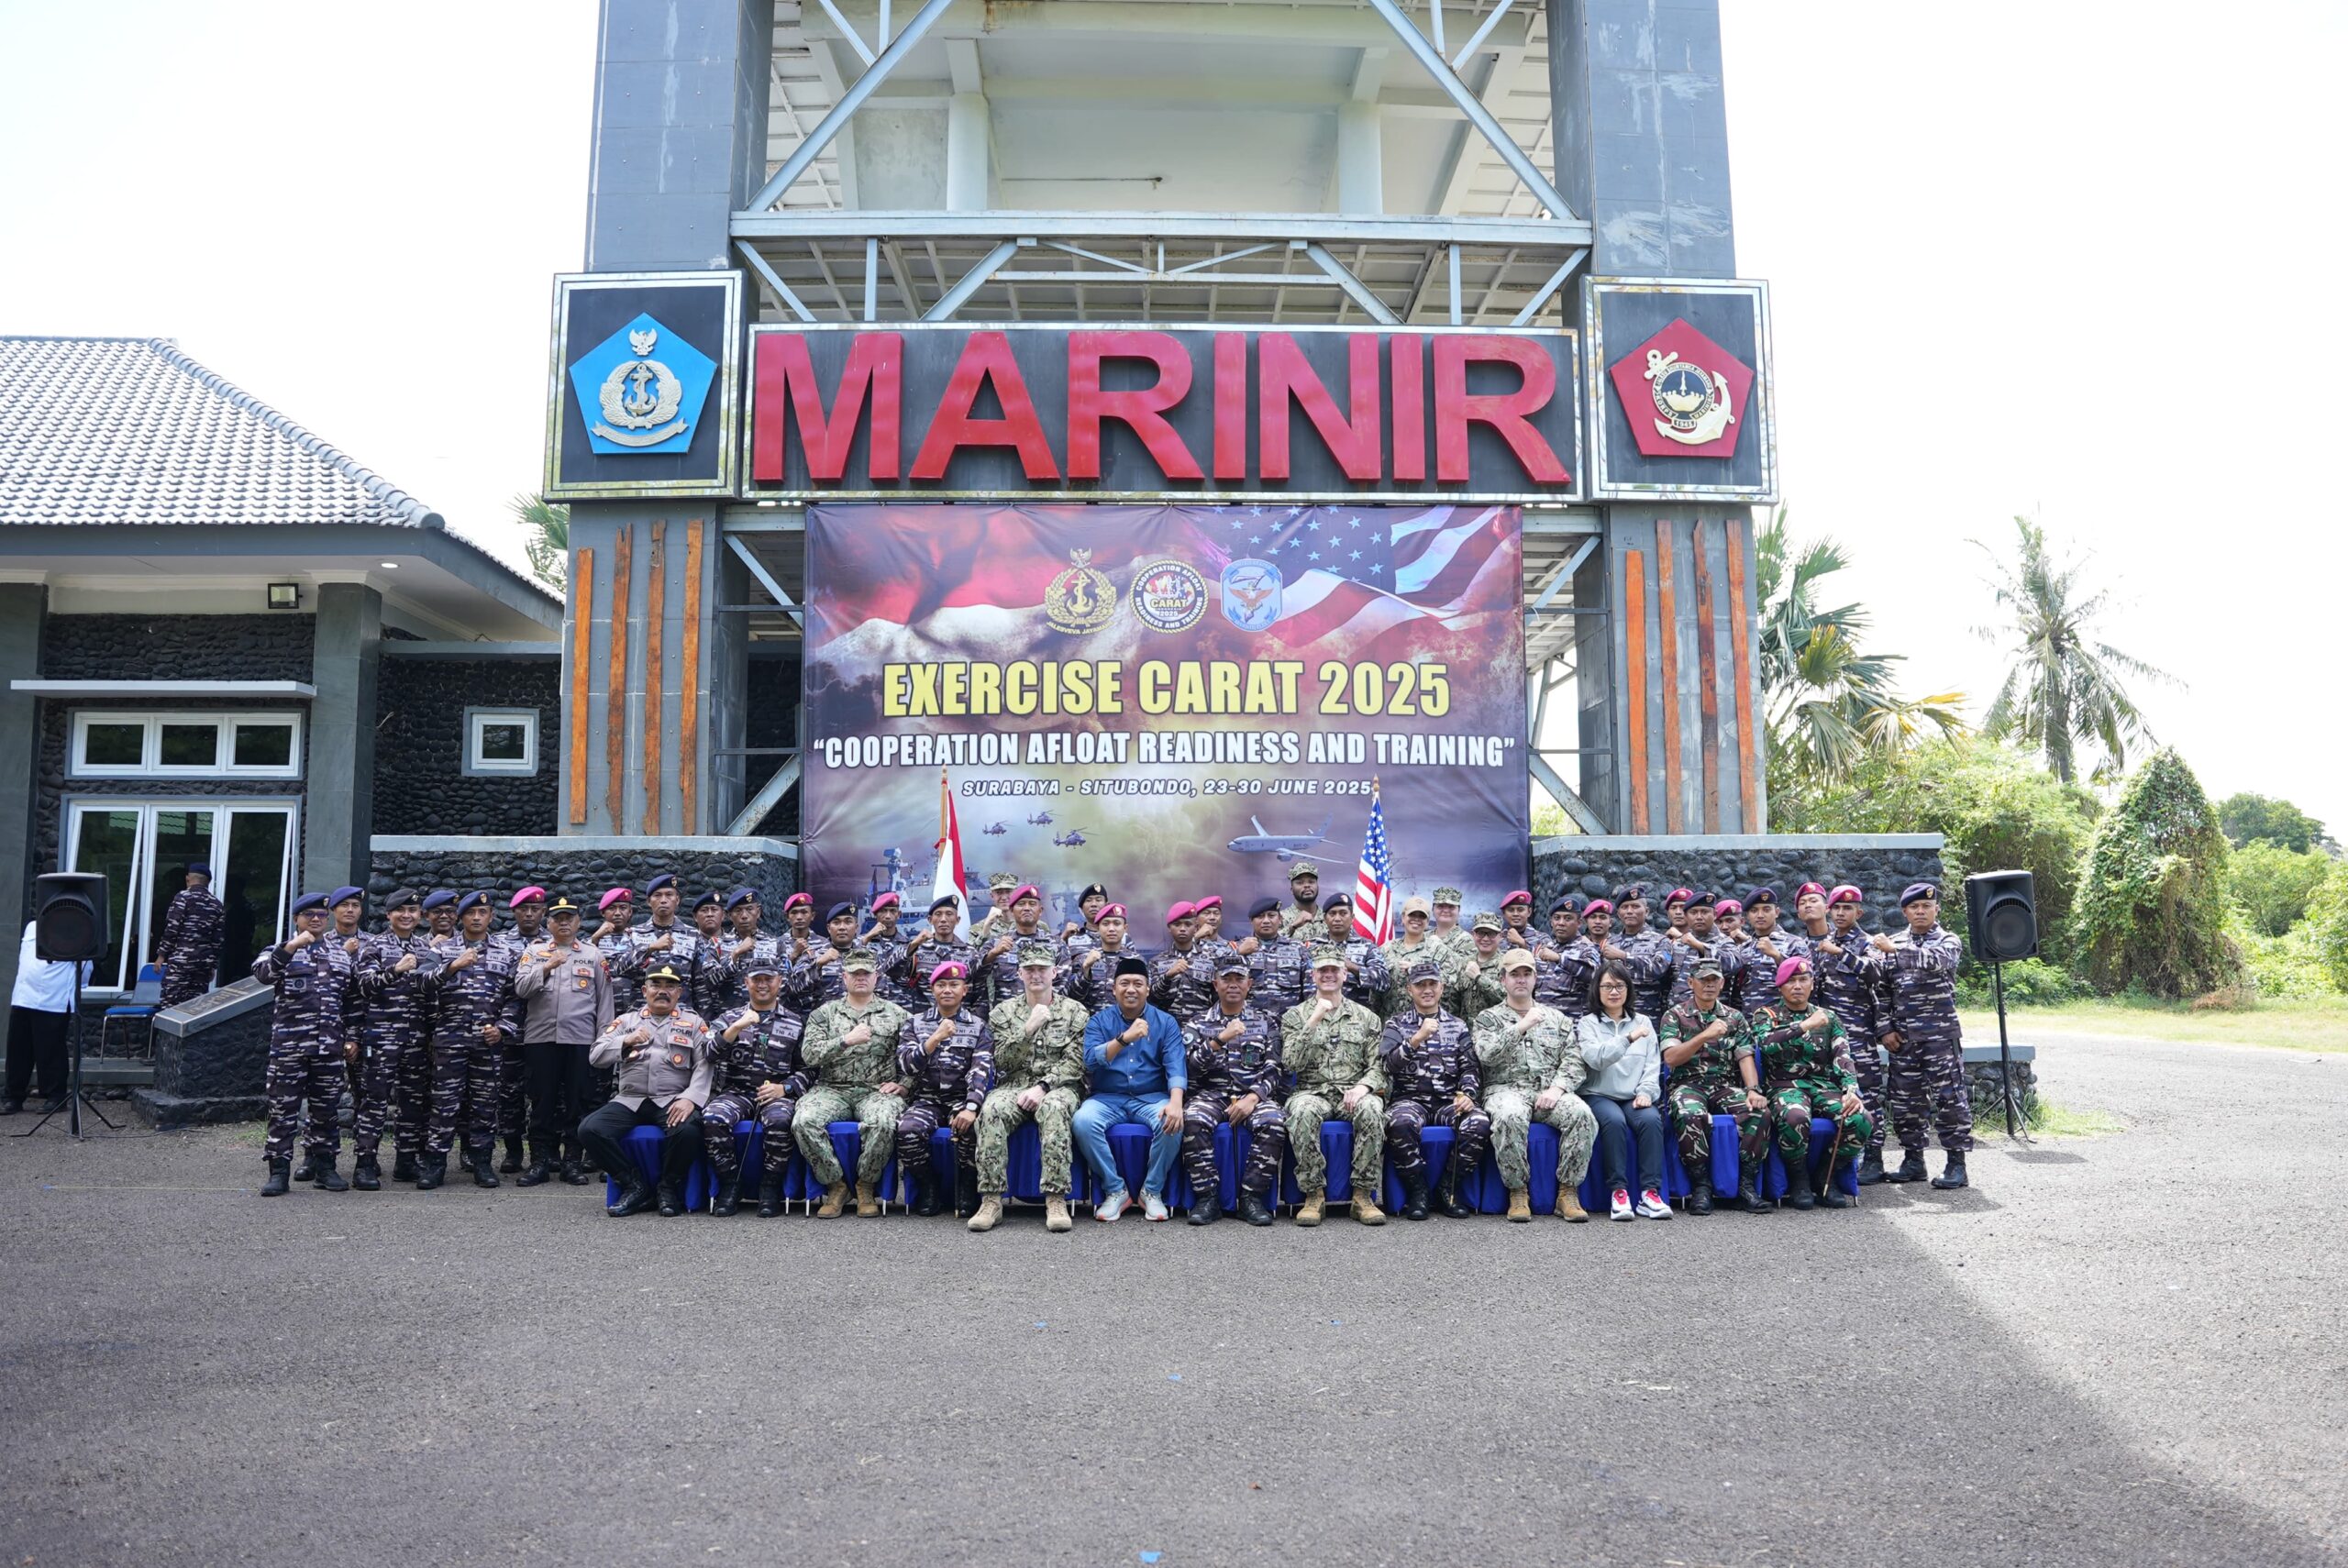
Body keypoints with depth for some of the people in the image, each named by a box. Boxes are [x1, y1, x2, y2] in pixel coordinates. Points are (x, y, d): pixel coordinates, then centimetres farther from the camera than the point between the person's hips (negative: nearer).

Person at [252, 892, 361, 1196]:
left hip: (330, 1048, 3)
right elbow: (262, 973, -17)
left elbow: (352, 1000, 16)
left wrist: (352, 1037, 10)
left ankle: (324, 1167, 17)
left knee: (327, 1109, 8)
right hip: (288, 1046, -3)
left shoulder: (342, 955, 14)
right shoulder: (280, 951, 6)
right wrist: (291, 947, -26)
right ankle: (278, 1172, 6)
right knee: (283, 1109, 0)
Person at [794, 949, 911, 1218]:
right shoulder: (824, 1013, 14)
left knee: (883, 1123, -36)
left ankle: (866, 1186, -10)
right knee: (804, 1122, -30)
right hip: (832, 1089, 2)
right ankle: (835, 1185, -9)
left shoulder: (897, 1015, 12)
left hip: (877, 1091, -1)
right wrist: (847, 1040, -11)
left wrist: (903, 1085, -6)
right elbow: (809, 1054, 0)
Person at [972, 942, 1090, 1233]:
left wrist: (1043, 1086, -16)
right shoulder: (1003, 1011, 13)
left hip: (1058, 1087, -1)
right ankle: (991, 1201, -30)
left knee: (1054, 1108, -38)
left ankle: (1056, 1200, -37)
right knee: (991, 1110, -33)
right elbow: (1002, 1061, 2)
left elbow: (1075, 1063, 0)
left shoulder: (1074, 1011, 10)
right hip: (1013, 1086, 1)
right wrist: (1029, 1028, -12)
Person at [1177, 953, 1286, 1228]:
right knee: (1192, 1120, -34)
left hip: (1253, 1095, 0)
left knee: (1274, 1121, -33)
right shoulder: (1197, 1024, 14)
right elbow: (1190, 1065, -2)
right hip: (1211, 1094, 0)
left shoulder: (1266, 1022, 14)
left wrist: (1253, 1097, -14)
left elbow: (1273, 1070, 4)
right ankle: (1207, 1198, -24)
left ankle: (1252, 1197, -22)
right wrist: (1221, 1039, -15)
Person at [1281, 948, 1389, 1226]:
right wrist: (1314, 1021, -13)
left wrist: (1364, 1086, -13)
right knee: (1303, 1111, -37)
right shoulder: (1295, 1015, 11)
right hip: (1312, 1091, -1)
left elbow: (1378, 1065, 9)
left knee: (1371, 1109, -35)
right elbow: (1291, 1063, -5)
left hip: (1353, 1092, 1)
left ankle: (1363, 1195, -24)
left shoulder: (1366, 1017, 15)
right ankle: (1313, 1195, -24)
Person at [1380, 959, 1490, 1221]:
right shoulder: (1396, 1025, 11)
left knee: (1480, 1123, -29)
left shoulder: (1458, 1026, 18)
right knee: (1401, 1123, -37)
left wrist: (1467, 1094, -10)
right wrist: (1417, 1038, -18)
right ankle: (1417, 1190, -15)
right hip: (1410, 1099, -2)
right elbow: (1389, 1064, -5)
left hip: (1449, 1101, 2)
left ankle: (1449, 1189, -10)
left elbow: (1469, 1067, 10)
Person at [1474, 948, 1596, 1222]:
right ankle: (1518, 1193, -23)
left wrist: (1556, 1088, -8)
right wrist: (1521, 1027, -12)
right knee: (1510, 1116, -39)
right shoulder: (1489, 1018, 14)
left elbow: (1575, 1060, 10)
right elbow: (1487, 1054, -6)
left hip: (1550, 1091, 2)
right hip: (1507, 1089, -2)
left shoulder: (1557, 1018, 22)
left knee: (1581, 1114, -31)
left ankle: (1568, 1193, -20)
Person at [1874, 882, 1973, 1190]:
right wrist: (1885, 1029, 4)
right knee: (1903, 1099, 7)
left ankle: (1956, 1164, 1)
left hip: (1941, 1034, -4)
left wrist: (1895, 950, -33)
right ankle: (1913, 1161, 17)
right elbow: (1881, 990, 12)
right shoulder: (1892, 944, 12)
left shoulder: (1947, 942, 2)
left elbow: (1933, 960, -23)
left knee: (1949, 1097, -5)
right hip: (1903, 1037, 4)